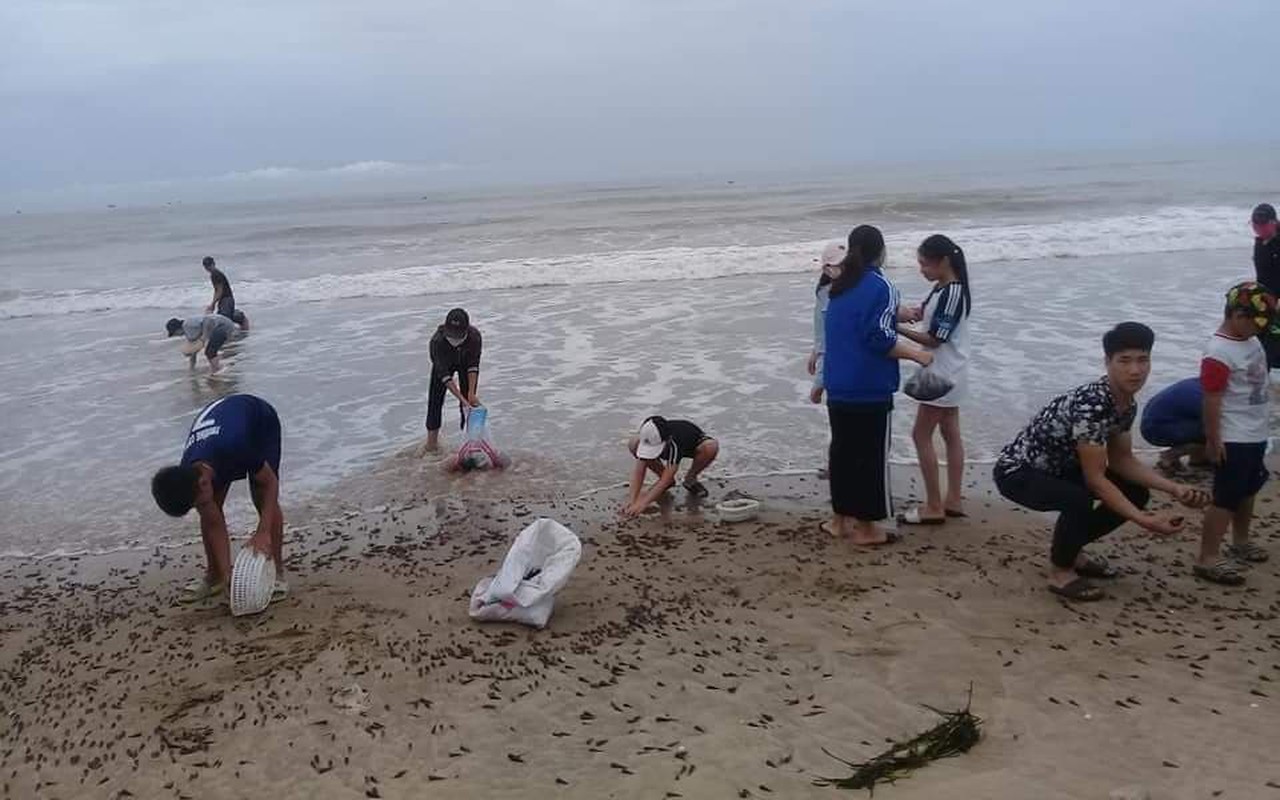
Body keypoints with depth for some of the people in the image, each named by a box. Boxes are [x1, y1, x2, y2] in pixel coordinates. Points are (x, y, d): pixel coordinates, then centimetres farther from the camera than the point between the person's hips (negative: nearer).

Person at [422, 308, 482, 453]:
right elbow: (444, 375, -41)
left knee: (470, 400, -7)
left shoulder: (474, 336, -39)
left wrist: (471, 394, -37)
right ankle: (432, 440, 6)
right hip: (444, 363, 0)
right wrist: (461, 398, -46)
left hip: (465, 362, 1)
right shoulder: (437, 341, -42)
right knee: (435, 398, -3)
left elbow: (473, 366, -30)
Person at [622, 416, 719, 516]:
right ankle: (668, 479, -1)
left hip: (694, 445, -4)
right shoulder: (649, 438, -33)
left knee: (711, 447, -40)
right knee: (633, 444, -22)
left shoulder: (676, 441, -45)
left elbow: (666, 479, -45)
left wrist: (642, 503, -49)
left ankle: (691, 478, -8)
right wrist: (631, 500, -39)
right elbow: (639, 471, -28)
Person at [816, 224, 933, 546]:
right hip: (870, 389, -7)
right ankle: (866, 527, 7)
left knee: (842, 450, 15)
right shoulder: (880, 287, -12)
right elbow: (881, 339, -18)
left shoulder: (839, 287, 12)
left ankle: (840, 518, 22)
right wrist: (917, 354, -7)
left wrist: (896, 315, 34)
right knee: (871, 455, 1)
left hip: (838, 387, 7)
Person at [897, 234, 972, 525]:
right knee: (951, 434, 13)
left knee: (921, 435, -4)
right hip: (947, 374, 10)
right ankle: (953, 501, 20)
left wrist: (898, 329, -17)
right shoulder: (942, 289, 7)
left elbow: (934, 339, -21)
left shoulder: (952, 293, -22)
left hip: (943, 375, -10)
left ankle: (934, 507, 2)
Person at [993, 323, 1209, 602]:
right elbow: (1095, 478, -30)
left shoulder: (1127, 405, -4)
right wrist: (1144, 520, -32)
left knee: (1136, 492, 4)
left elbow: (1122, 461, 5)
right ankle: (1060, 571, -8)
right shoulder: (1090, 404, -32)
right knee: (1079, 500, -35)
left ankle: (1068, 549, 19)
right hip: (1018, 471, -9)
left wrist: (1175, 489, -5)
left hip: (1058, 467, 9)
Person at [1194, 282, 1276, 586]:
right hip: (1233, 440, -9)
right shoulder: (1219, 353, -22)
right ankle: (1208, 558, -3)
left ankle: (1240, 543, 37)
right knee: (1226, 498, -7)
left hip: (1256, 436, 9)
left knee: (1247, 493, 21)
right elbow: (1212, 401, -22)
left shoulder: (1250, 341, 7)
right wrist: (1213, 440, -21)